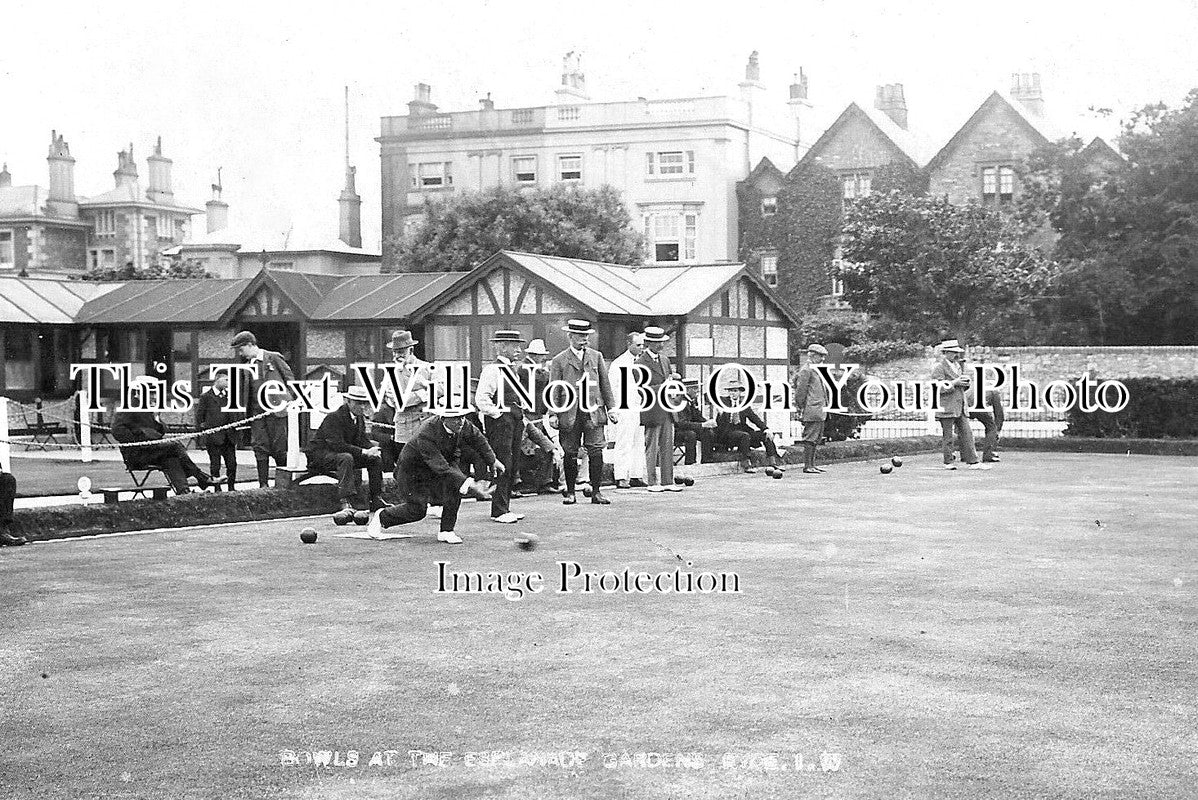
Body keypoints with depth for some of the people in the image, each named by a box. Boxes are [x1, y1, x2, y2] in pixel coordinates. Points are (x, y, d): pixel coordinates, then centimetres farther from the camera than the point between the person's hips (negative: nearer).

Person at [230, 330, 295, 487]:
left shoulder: (273, 358, -1)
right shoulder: (247, 365, 16)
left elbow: (290, 378, 1)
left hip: (275, 409, -5)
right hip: (256, 411, 5)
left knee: (279, 448, -2)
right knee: (259, 447, 0)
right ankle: (263, 484, 4)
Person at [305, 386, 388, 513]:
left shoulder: (360, 418, 6)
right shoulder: (333, 418, -22)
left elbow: (363, 440, 7)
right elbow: (337, 445, -31)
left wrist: (372, 449, -18)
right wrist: (364, 452, -34)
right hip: (320, 455, -9)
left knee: (375, 459, -3)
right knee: (346, 458, -38)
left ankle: (376, 500, 0)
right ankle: (346, 502, -44)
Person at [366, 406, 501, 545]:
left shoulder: (464, 426, -21)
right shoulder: (426, 434, -40)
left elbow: (478, 440, 3)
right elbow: (440, 467, -42)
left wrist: (493, 460, 10)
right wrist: (467, 483, -48)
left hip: (444, 460, 5)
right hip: (414, 468, -5)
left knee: (454, 486, -25)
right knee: (417, 511, -2)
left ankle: (446, 531, -11)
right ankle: (381, 517, 27)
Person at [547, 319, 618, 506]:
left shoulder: (596, 357, 12)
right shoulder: (559, 361, 4)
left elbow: (605, 385, 14)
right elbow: (554, 390, 3)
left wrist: (611, 408, 7)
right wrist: (554, 415, -4)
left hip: (594, 412, 2)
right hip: (570, 412, -2)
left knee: (596, 452, -5)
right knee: (570, 454, 3)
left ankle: (596, 492, 1)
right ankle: (570, 492, 13)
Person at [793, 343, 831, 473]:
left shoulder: (817, 370, 20)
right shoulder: (806, 370, -10)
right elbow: (800, 391, -13)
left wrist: (825, 406, 21)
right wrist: (801, 409, -14)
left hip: (820, 411, 10)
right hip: (812, 410, -10)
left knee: (816, 439, 12)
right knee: (810, 439, -8)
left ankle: (811, 464, 17)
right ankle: (807, 466, -6)